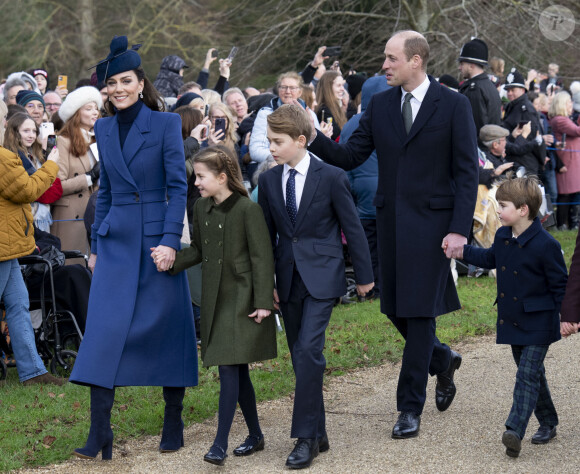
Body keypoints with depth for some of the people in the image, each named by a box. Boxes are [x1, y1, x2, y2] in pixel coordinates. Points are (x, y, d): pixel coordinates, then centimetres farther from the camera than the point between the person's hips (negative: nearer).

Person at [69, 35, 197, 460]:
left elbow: (178, 186, -8)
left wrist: (170, 240, -16)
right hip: (116, 241, 4)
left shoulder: (166, 124, -4)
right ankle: (100, 436, -7)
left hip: (157, 237, -3)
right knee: (104, 330, -6)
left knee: (168, 330, 4)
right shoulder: (104, 129, 10)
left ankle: (174, 424, 18)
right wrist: (96, 245, 14)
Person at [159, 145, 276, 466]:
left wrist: (263, 302, -14)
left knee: (229, 368, -12)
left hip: (241, 299, -7)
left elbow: (261, 258, -12)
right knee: (237, 370, 12)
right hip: (215, 298, 7)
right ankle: (255, 436, 24)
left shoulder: (248, 209, -13)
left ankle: (220, 444, -12)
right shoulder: (201, 208, 8)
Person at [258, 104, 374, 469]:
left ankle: (306, 437, -14)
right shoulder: (269, 181, 6)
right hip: (288, 279, 5)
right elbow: (267, 235, 12)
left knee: (309, 349, -17)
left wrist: (365, 275, 3)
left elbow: (352, 227, -1)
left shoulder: (331, 177, -7)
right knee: (300, 356, 7)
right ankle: (319, 434, 16)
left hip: (321, 276, -5)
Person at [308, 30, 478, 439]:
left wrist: (459, 229, -13)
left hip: (432, 221, -5)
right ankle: (442, 360, 37)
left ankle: (411, 407, 3)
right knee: (395, 309, 8)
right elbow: (350, 156, 6)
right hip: (391, 220, 5)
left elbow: (467, 172, -6)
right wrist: (313, 138, -12)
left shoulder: (453, 105, -6)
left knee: (419, 310, -4)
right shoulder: (380, 105, 7)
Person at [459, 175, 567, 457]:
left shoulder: (545, 245, -18)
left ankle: (515, 431, -20)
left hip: (538, 324, -7)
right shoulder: (502, 237, 4)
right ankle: (548, 422, 29)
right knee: (531, 373, 16)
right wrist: (461, 251, 21)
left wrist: (565, 317, -12)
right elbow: (489, 258, 26)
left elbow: (560, 284, -11)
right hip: (512, 321, 8)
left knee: (527, 374, -11)